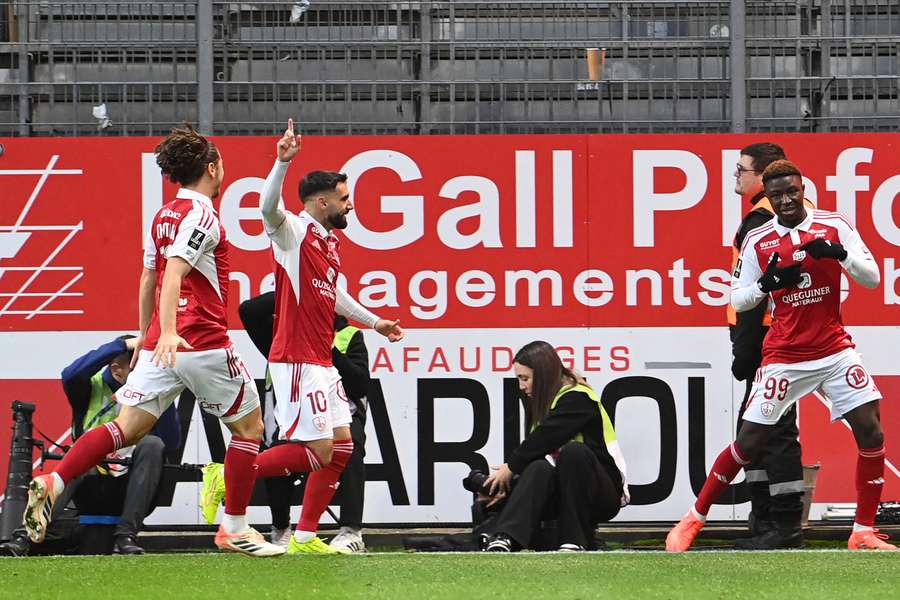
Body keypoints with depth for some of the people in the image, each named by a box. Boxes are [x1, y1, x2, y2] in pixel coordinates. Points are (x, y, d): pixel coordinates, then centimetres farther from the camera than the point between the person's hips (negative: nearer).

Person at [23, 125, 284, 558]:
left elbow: (149, 279, 25)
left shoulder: (163, 216, 16)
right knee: (249, 425, 9)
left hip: (162, 346, 8)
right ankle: (234, 528, 10)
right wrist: (168, 332, -32)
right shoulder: (201, 215, -10)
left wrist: (146, 334, 35)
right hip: (202, 342, -8)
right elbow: (173, 274, -22)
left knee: (128, 427, 1)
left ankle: (52, 483, -18)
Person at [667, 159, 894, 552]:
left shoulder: (834, 226, 1)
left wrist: (838, 253, -20)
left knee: (871, 433, -10)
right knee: (750, 441, -4)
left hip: (835, 350, 1)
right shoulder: (757, 241, 1)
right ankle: (694, 519, 11)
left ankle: (864, 533, 0)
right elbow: (738, 299, 4)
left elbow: (871, 278, -2)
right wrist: (766, 283, -15)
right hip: (783, 355, -1)